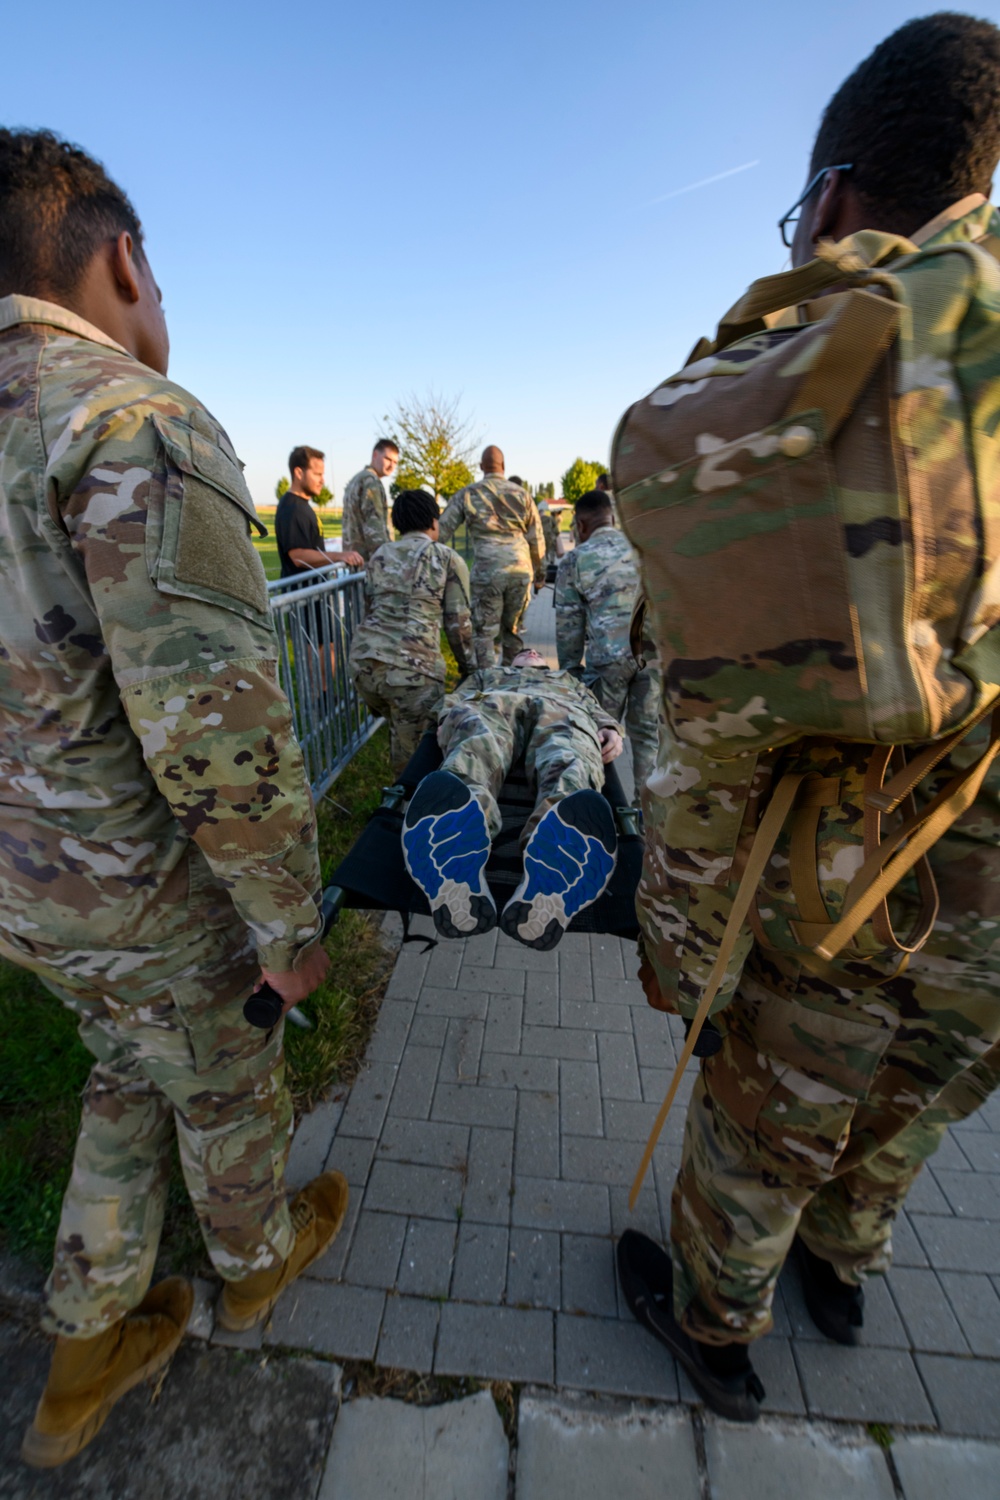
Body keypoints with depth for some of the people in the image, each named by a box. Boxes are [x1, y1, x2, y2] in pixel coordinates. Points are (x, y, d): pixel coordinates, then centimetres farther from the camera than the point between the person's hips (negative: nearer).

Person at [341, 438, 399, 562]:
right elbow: (374, 525, -18)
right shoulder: (371, 481, -9)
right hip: (370, 557, -10)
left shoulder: (355, 480, 22)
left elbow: (347, 523, 25)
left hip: (354, 555, 10)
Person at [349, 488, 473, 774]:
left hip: (364, 658, 6)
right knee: (414, 749, 6)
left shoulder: (379, 555, 18)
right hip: (412, 665, -6)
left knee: (398, 728, 28)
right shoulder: (448, 559, 7)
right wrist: (467, 665, 22)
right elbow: (458, 622, 6)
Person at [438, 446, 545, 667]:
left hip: (487, 571, -3)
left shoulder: (467, 494, 5)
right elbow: (536, 539, 13)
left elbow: (442, 531, 4)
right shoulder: (521, 494, 11)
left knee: (484, 632, 4)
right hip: (521, 569, 3)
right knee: (512, 630, 16)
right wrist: (540, 572, 21)